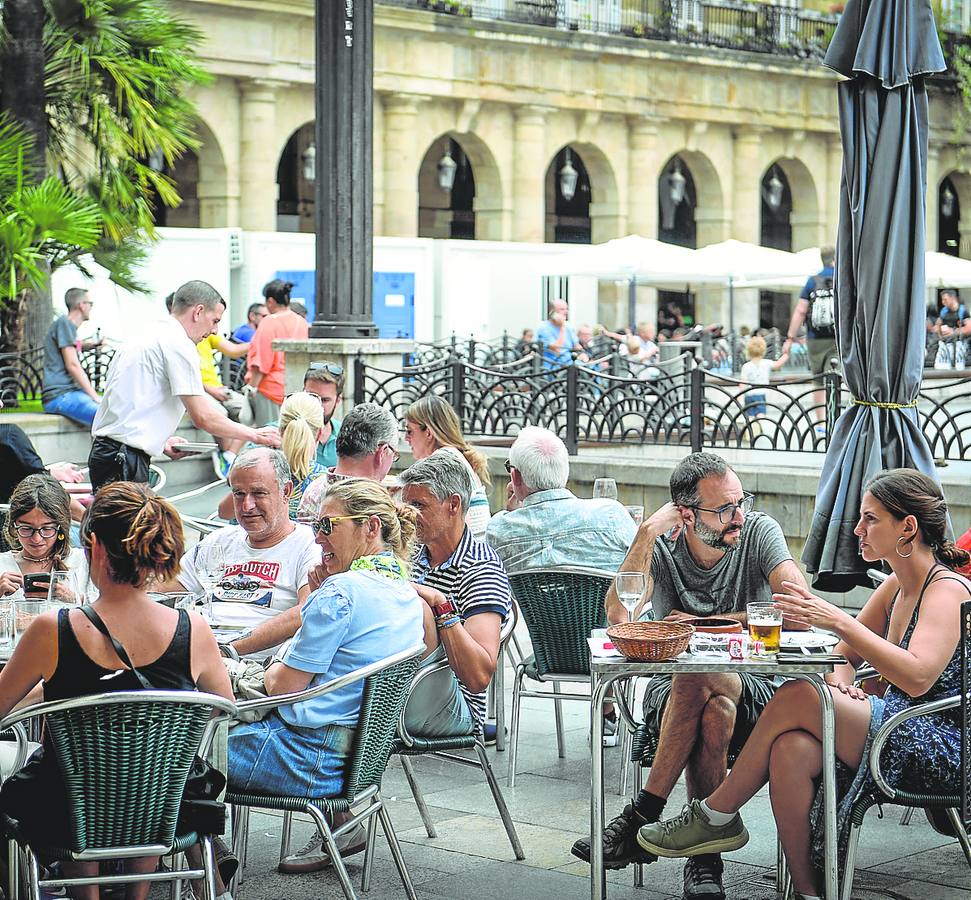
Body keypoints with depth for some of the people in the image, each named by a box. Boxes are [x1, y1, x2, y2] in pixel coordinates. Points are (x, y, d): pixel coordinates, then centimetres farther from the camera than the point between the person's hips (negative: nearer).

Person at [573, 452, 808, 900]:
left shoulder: (760, 532, -4)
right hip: (671, 691, 1)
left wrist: (705, 624, -15)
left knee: (696, 677, -36)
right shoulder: (661, 547, -3)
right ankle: (705, 855, -31)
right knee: (715, 712, -36)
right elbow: (618, 615, -20)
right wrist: (648, 532, -23)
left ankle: (643, 814, -26)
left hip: (753, 693, 0)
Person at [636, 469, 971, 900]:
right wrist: (839, 683, -5)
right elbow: (844, 656, 19)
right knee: (791, 750, -23)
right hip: (896, 738, 8)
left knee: (795, 698, -22)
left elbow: (917, 677, -29)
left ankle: (716, 816, -6)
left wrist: (840, 621, -33)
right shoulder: (895, 587, 16)